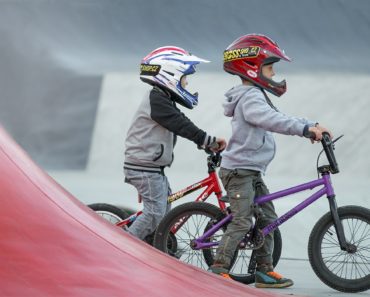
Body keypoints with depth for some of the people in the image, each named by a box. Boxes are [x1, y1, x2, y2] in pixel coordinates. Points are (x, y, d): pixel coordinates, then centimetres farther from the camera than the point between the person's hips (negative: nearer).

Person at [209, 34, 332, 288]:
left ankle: (265, 270, 13)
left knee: (268, 218, 10)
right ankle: (218, 270, -8)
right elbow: (272, 120, -34)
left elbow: (278, 119, 17)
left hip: (251, 172, 10)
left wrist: (313, 126, 6)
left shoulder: (256, 96, 17)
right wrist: (306, 128, -40)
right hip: (239, 170, -10)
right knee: (242, 222, -11)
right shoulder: (250, 98, -18)